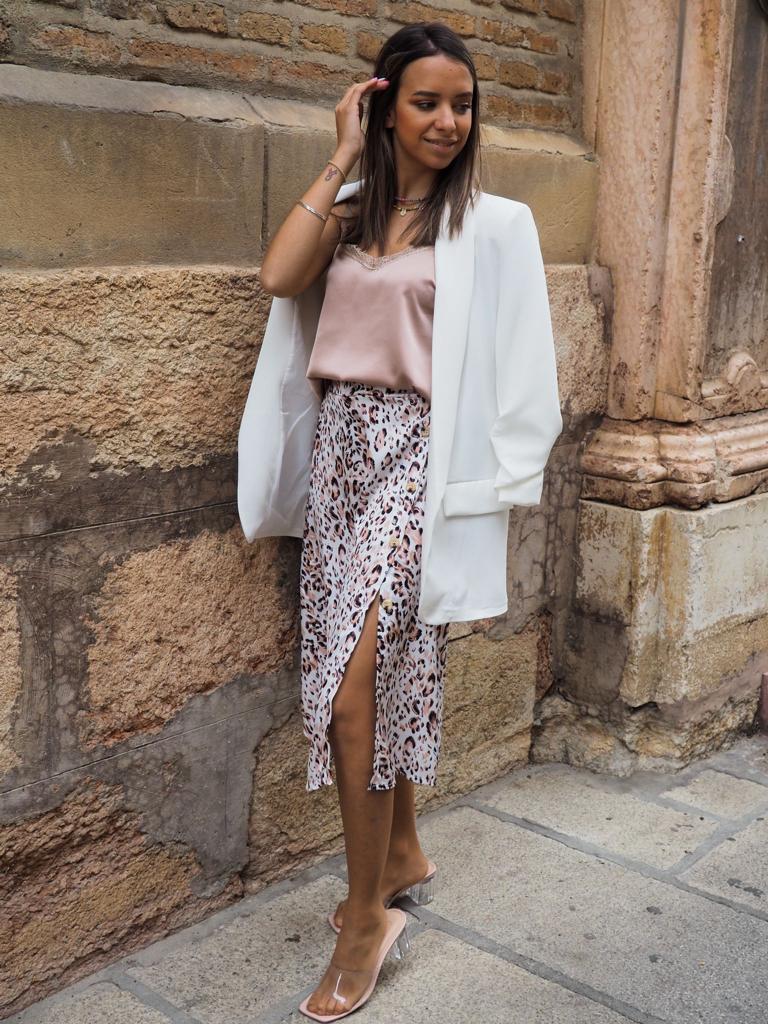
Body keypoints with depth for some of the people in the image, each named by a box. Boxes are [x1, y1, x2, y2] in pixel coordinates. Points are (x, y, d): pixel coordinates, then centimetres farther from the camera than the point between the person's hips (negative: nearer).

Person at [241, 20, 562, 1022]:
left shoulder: (492, 223, -1)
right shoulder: (347, 210, 12)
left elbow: (509, 368, -2)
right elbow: (279, 276, -6)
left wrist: (487, 481, -7)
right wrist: (341, 160, -1)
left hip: (415, 453, -5)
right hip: (339, 447, 5)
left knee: (352, 683, -12)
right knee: (380, 671, 12)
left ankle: (367, 918, 5)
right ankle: (405, 857, 33)